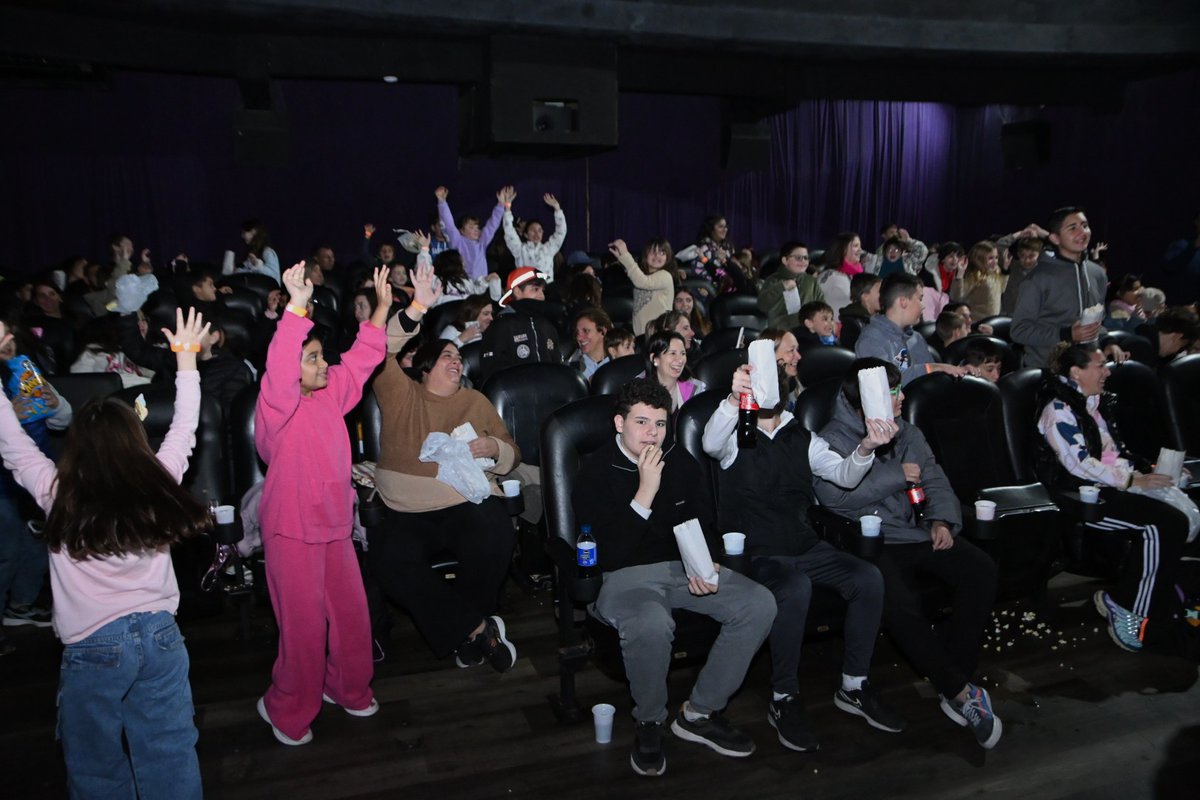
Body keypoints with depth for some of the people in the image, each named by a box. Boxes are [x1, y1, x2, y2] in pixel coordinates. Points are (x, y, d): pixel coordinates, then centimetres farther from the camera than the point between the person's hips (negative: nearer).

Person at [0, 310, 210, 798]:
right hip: (159, 635, 2)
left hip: (92, 647, -2)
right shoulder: (158, 482, -6)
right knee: (170, 756, 14)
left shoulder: (59, 494, -11)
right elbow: (184, 430, 7)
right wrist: (186, 359, 15)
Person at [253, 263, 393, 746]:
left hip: (335, 524, 7)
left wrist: (384, 305, 7)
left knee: (351, 611, 15)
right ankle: (287, 709, 23)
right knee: (304, 622, 2)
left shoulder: (331, 393, 6)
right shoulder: (278, 403, -15)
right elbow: (279, 367, -35)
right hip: (292, 529, -7)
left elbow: (363, 357, 13)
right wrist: (297, 306, -44)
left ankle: (347, 687, 36)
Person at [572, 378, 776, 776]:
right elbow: (612, 553, -18)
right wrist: (645, 492, -24)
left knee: (760, 604, -17)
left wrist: (704, 564, -7)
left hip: (684, 566, 6)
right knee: (650, 626, -39)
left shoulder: (680, 461, 7)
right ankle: (649, 722, -6)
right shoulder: (596, 472, -8)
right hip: (627, 575, -5)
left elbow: (706, 523, 15)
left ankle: (699, 713, -2)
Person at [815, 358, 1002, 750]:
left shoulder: (908, 434, 17)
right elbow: (833, 494, -21)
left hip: (916, 532, 6)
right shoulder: (834, 439, -4)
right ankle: (960, 691, -15)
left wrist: (942, 519, -7)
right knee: (898, 602, -33)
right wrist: (896, 476, -13)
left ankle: (954, 677, -12)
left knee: (981, 569, -19)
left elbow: (935, 481, 14)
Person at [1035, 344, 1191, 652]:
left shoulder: (1096, 403, 19)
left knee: (1176, 521, -13)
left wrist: (1147, 470, 8)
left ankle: (1122, 601, -5)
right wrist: (1132, 481, -16)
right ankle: (1127, 607, -10)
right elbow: (1079, 464, -17)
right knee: (1159, 525, -24)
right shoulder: (1059, 409, -9)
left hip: (1112, 483, 8)